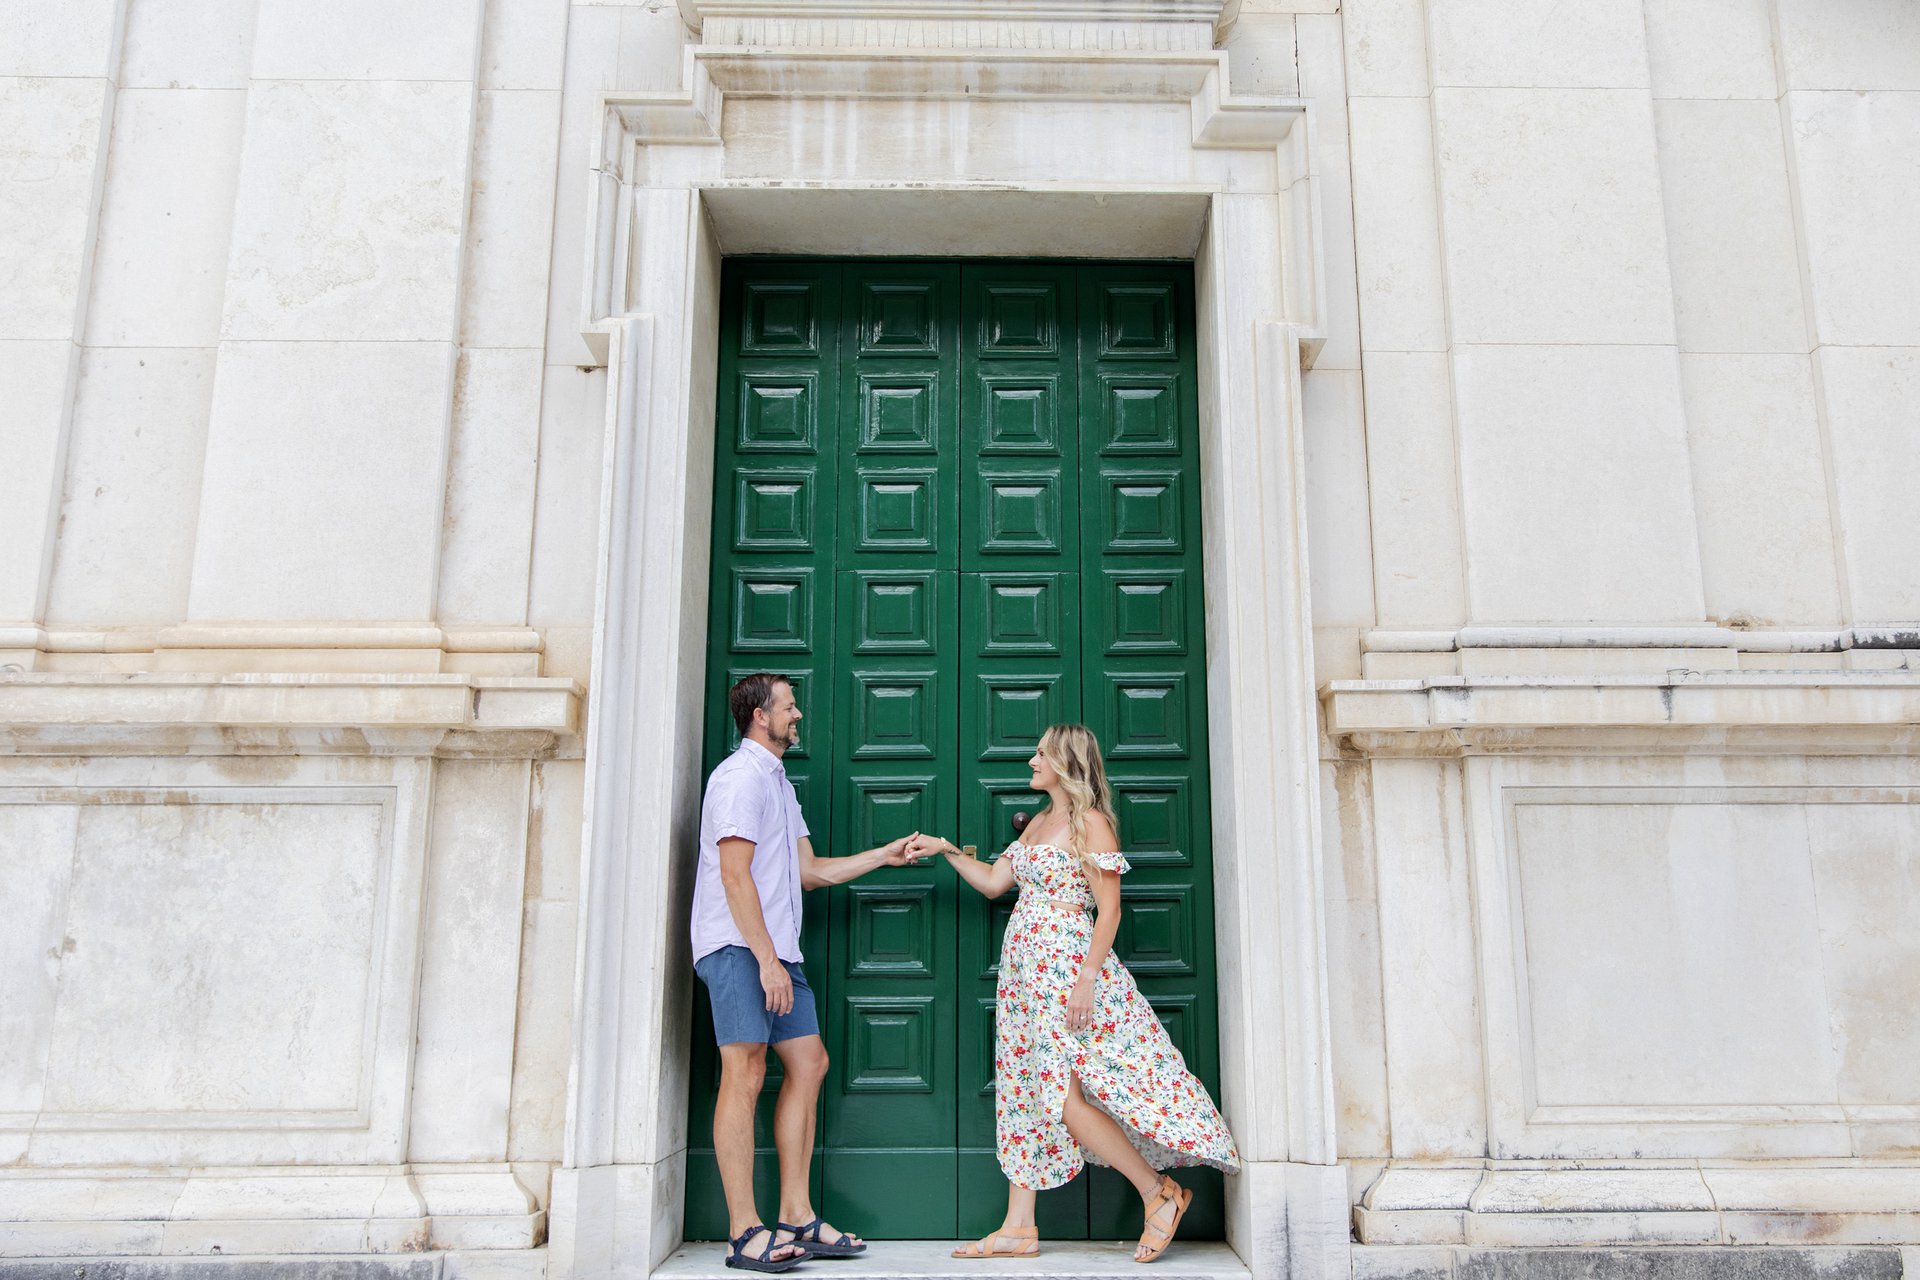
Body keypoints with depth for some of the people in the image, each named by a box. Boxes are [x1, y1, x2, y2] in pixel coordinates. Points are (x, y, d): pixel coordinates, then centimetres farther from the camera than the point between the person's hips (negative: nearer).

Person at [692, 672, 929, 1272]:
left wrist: (884, 855, 23)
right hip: (739, 948, -10)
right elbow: (734, 874, -16)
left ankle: (796, 1217, 12)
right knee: (745, 1072, -11)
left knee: (808, 1063, 7)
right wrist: (766, 960, -20)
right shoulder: (741, 775, -8)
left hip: (776, 951, 10)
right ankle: (744, 1233, -7)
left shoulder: (780, 783, 23)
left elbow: (808, 869, 24)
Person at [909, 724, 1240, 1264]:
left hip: (1067, 967, -8)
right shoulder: (1039, 822, 16)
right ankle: (1019, 1227, 12)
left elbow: (1109, 909, -13)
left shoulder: (1091, 823, -9)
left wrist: (1087, 978, -20)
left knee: (1065, 1093, -12)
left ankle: (1158, 1194, 2)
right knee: (1025, 1091, 7)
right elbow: (994, 881, 22)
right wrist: (948, 850, 16)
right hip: (1024, 967, 9)